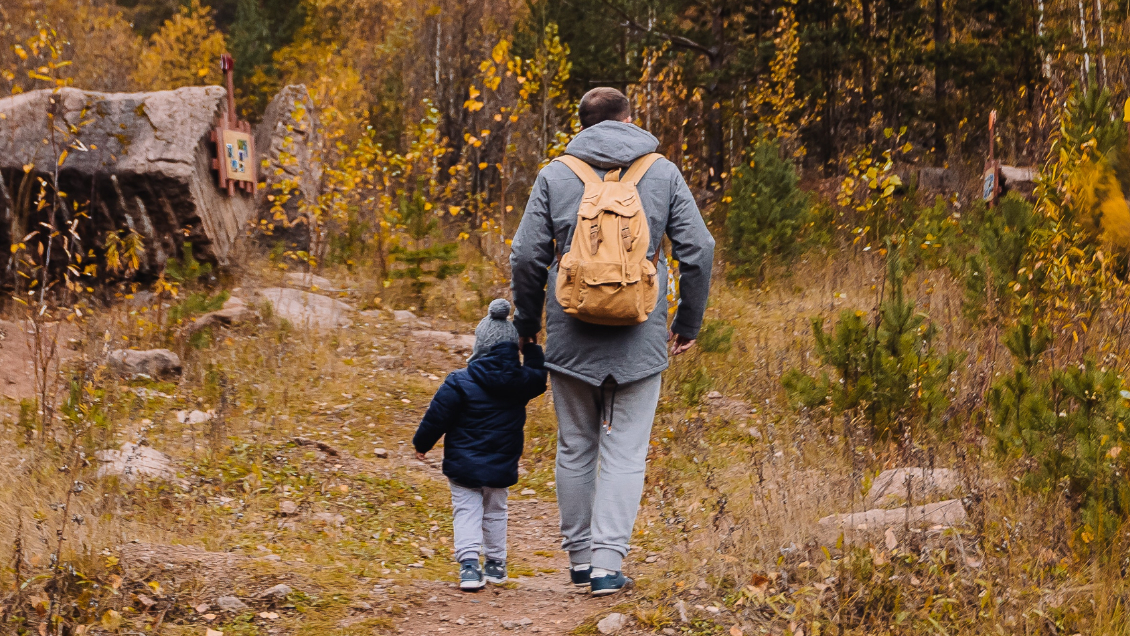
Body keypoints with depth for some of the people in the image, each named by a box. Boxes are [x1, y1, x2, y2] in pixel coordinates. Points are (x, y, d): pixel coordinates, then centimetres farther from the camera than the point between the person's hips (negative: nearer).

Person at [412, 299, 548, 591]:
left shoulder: (460, 382, -16)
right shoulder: (522, 381, -7)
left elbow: (437, 417, -10)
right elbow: (539, 374, 18)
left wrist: (422, 444, 4)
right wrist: (530, 346, 25)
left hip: (464, 465, -3)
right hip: (501, 467, 3)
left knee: (467, 512, 4)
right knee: (495, 512, 19)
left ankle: (469, 564, -12)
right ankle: (495, 564, 27)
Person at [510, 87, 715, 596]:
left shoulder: (555, 176, 2)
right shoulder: (663, 174, 3)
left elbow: (526, 256, 0)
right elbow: (698, 251, 1)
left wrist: (527, 323, 13)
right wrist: (689, 322, 11)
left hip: (571, 338, 1)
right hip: (640, 340, -1)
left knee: (575, 448, 14)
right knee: (625, 451, 3)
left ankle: (580, 556, 20)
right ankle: (607, 561, -7)